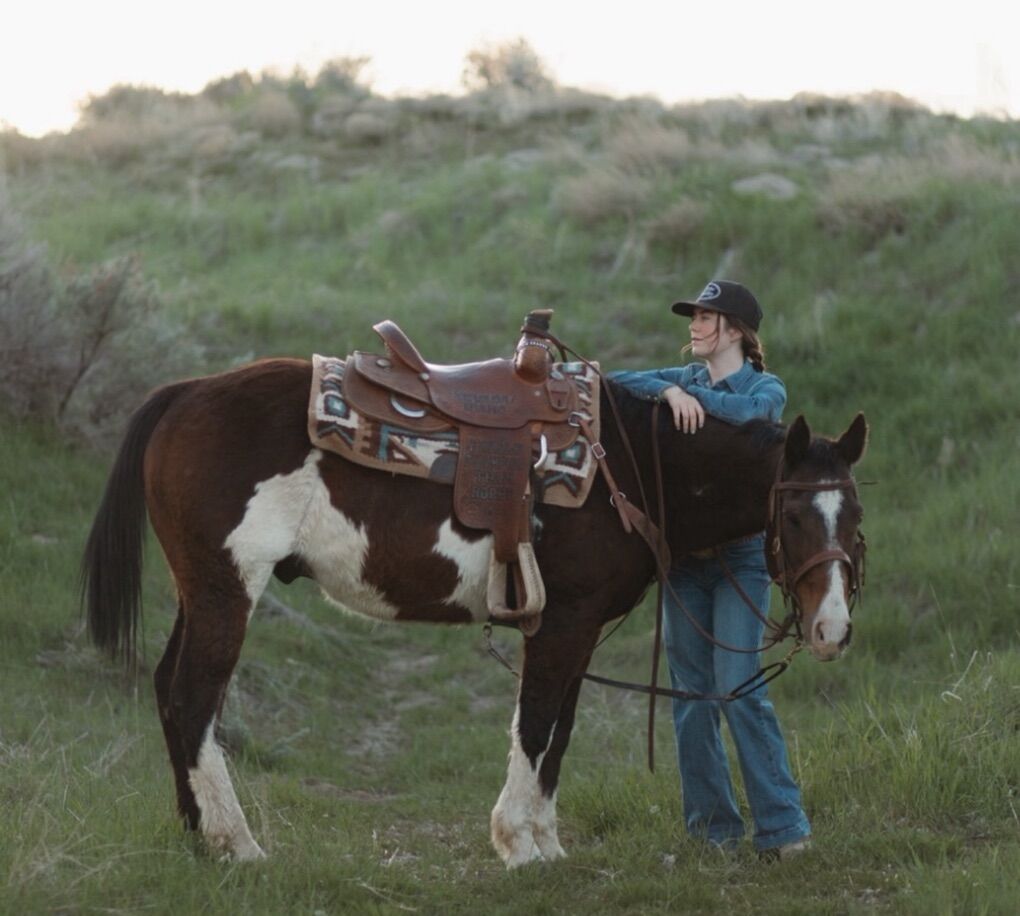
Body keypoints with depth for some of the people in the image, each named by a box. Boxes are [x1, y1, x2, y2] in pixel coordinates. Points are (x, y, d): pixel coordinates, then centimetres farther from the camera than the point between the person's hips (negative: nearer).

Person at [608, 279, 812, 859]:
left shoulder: (766, 389, 2)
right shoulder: (685, 379, 11)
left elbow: (744, 412, -22)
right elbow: (615, 384, -4)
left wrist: (691, 393, -13)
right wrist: (669, 391, -19)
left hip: (741, 556, -4)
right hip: (684, 553, 4)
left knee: (738, 687, -13)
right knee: (691, 695, 4)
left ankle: (783, 825, -9)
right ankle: (713, 825, 12)